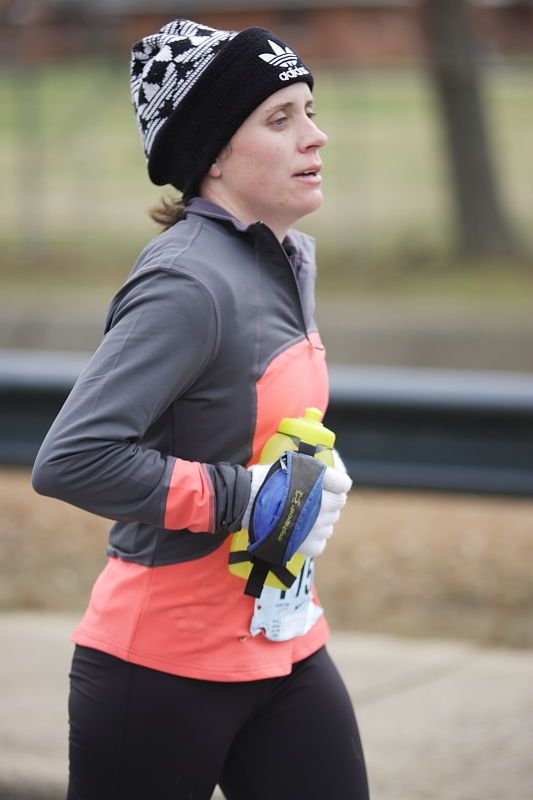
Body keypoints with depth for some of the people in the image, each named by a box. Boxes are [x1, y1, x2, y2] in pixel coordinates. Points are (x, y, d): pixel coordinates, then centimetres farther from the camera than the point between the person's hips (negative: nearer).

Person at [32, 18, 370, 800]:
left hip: (285, 648, 8)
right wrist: (242, 497, -23)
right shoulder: (190, 283, -21)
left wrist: (313, 468, 6)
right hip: (165, 670, -8)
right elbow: (71, 459, -30)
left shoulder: (290, 260, 7)